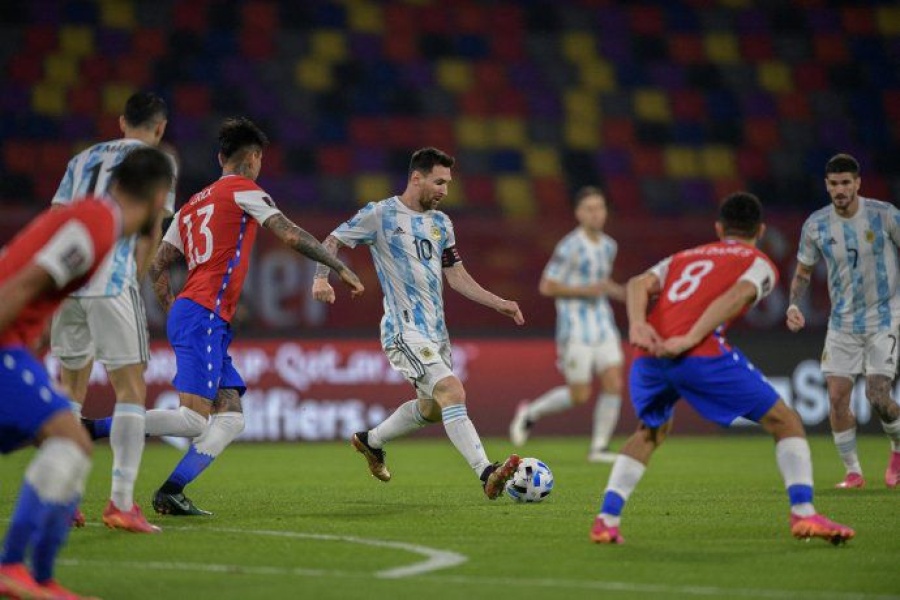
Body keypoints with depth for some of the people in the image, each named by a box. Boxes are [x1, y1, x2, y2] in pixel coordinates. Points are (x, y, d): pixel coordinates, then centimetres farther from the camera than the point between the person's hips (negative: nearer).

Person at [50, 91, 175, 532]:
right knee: (130, 389, -1)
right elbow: (150, 231, -2)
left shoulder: (84, 158, 22)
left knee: (70, 387, 17)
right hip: (111, 282, -5)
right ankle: (121, 503, -11)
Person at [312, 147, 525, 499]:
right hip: (405, 330, -9)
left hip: (436, 330, 9)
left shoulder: (441, 224, 13)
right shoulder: (380, 215, -7)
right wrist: (321, 278, -21)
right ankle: (486, 474, -28)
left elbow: (456, 276, 17)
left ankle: (370, 441, 40)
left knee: (432, 408, 18)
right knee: (453, 392, -22)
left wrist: (498, 304, 7)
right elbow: (331, 242, -3)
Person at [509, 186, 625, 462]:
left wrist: (621, 292, 7)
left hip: (603, 325, 6)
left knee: (614, 385, -6)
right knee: (580, 395, -3)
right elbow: (547, 287, -12)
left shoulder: (609, 246, 10)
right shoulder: (569, 247, -13)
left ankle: (599, 447, 3)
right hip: (575, 328, -6)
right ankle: (531, 413, 21)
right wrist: (585, 290, -21)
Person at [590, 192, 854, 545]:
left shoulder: (682, 258, 33)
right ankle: (803, 513, -6)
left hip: (648, 355, 5)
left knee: (651, 432, 31)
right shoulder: (759, 264, 19)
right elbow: (736, 296, -4)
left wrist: (637, 325, -3)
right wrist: (689, 339, -13)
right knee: (785, 422, 8)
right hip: (701, 355, -5)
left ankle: (606, 520, 17)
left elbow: (639, 284, 13)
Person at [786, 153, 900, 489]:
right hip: (842, 322, 3)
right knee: (837, 396, -6)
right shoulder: (816, 225, -3)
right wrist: (794, 305, -8)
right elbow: (803, 273, 10)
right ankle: (853, 471, 10)